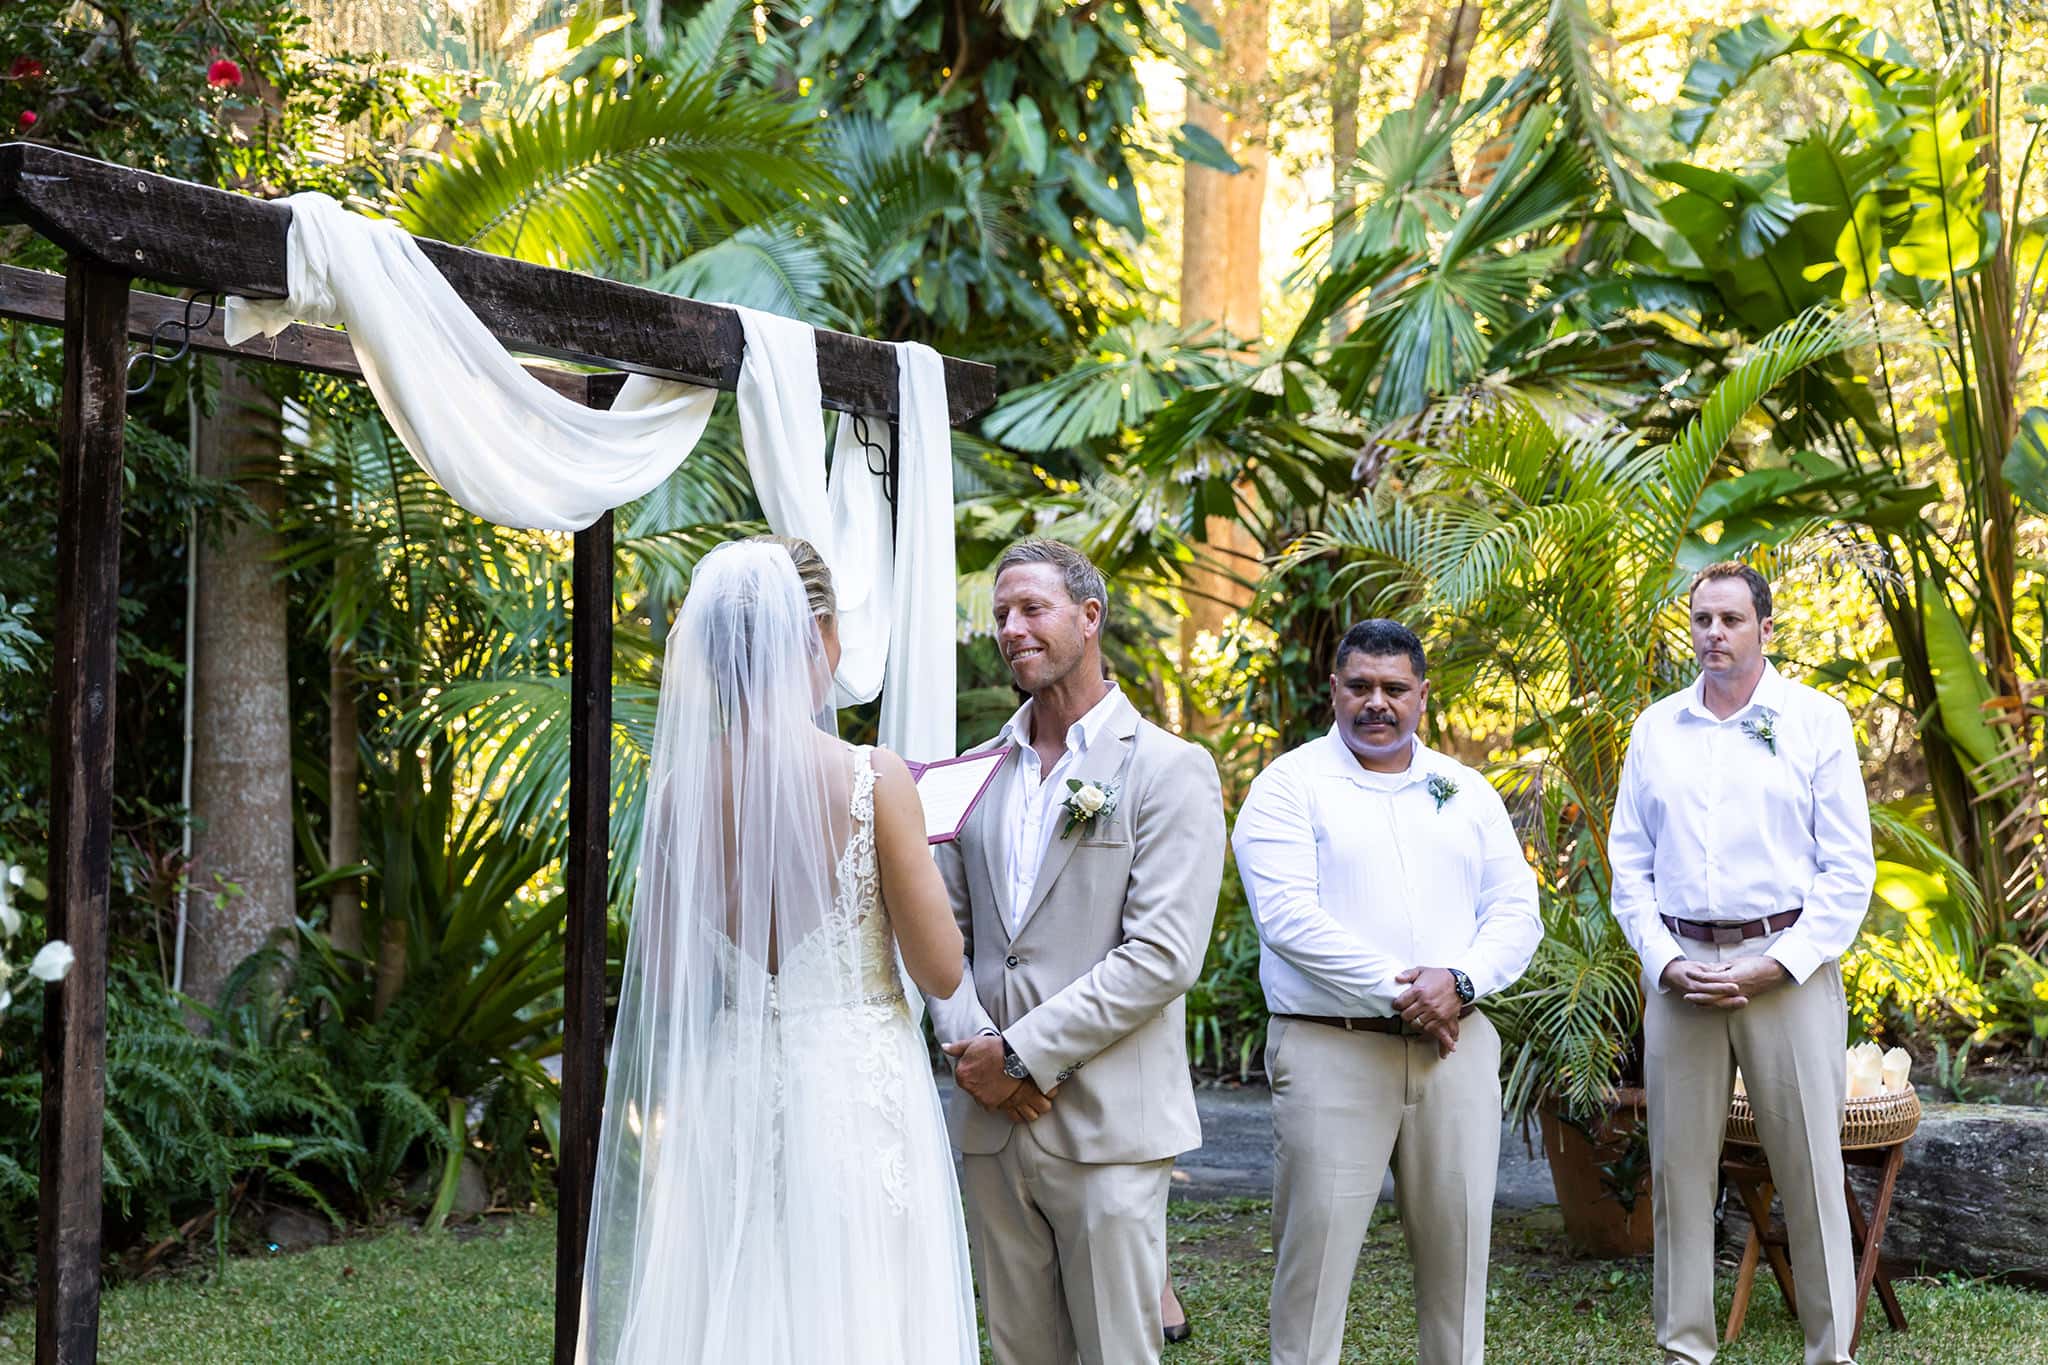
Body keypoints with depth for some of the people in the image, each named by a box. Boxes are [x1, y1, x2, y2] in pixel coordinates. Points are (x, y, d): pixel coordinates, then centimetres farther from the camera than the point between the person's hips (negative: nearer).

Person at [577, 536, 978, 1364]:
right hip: (859, 1098, -4)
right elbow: (940, 970, -9)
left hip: (729, 1098, 4)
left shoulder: (681, 786, -2)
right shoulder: (872, 780, -13)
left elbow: (662, 977, 6)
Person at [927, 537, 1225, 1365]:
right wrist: (970, 1046, -8)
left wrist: (1023, 1053, -15)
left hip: (1106, 1129, -5)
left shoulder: (1170, 770, -4)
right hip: (990, 1120, 5)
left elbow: (1164, 954, -13)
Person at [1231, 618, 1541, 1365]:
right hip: (1331, 1050, -4)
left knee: (1458, 1241, 6)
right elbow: (1288, 916, -11)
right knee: (1317, 1245, -5)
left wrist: (1459, 983, -10)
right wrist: (1398, 993, -14)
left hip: (1456, 1045, 4)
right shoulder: (1290, 785, 0)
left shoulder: (1466, 790, 15)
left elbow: (1516, 912, 10)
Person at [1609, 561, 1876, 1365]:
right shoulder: (1656, 729, 11)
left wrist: (1778, 966, -10)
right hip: (1680, 970, 3)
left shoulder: (1816, 721, 2)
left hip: (1786, 966, -3)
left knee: (1810, 1170, -1)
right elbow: (1629, 863, 11)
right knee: (1679, 1168, 4)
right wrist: (1663, 960, -3)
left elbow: (1849, 868, -2)